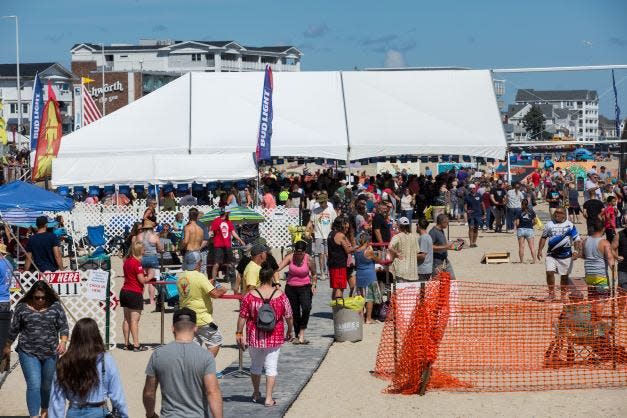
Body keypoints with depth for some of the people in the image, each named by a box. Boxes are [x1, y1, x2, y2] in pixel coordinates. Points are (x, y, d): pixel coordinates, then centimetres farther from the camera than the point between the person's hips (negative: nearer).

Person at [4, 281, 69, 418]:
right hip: (29, 353, -2)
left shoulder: (55, 306, -1)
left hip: (51, 353, 2)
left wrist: (63, 341, -15)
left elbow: (63, 327, 1)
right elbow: (14, 329, 7)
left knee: (47, 385, 15)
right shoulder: (22, 307, -3)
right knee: (34, 385, -13)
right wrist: (7, 346, 16)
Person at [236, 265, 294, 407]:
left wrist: (239, 333, 4)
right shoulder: (280, 295, -7)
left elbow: (242, 317, -6)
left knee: (255, 365, 18)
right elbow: (288, 316, 1)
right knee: (271, 366, 5)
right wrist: (290, 331, 16)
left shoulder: (250, 296, -10)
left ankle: (256, 394, 32)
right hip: (274, 337, -1)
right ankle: (269, 398, 2)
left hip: (255, 337, 1)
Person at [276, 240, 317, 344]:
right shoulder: (290, 257, -7)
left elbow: (314, 274, 7)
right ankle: (297, 335, 22)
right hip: (291, 288, 2)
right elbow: (279, 267, -21)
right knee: (294, 312, 8)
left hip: (305, 287, -2)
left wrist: (314, 285, -5)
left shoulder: (308, 259, -7)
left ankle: (302, 334, -15)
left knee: (306, 308, -24)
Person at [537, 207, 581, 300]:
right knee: (549, 272, -13)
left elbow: (577, 239, -2)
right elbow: (544, 237, 15)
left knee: (564, 276, 6)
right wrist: (540, 250, 7)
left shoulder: (569, 225, -1)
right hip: (551, 254, 1)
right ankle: (551, 293, 0)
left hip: (565, 255, -1)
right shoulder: (549, 224, 7)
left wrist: (577, 251, -16)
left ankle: (563, 295, 20)